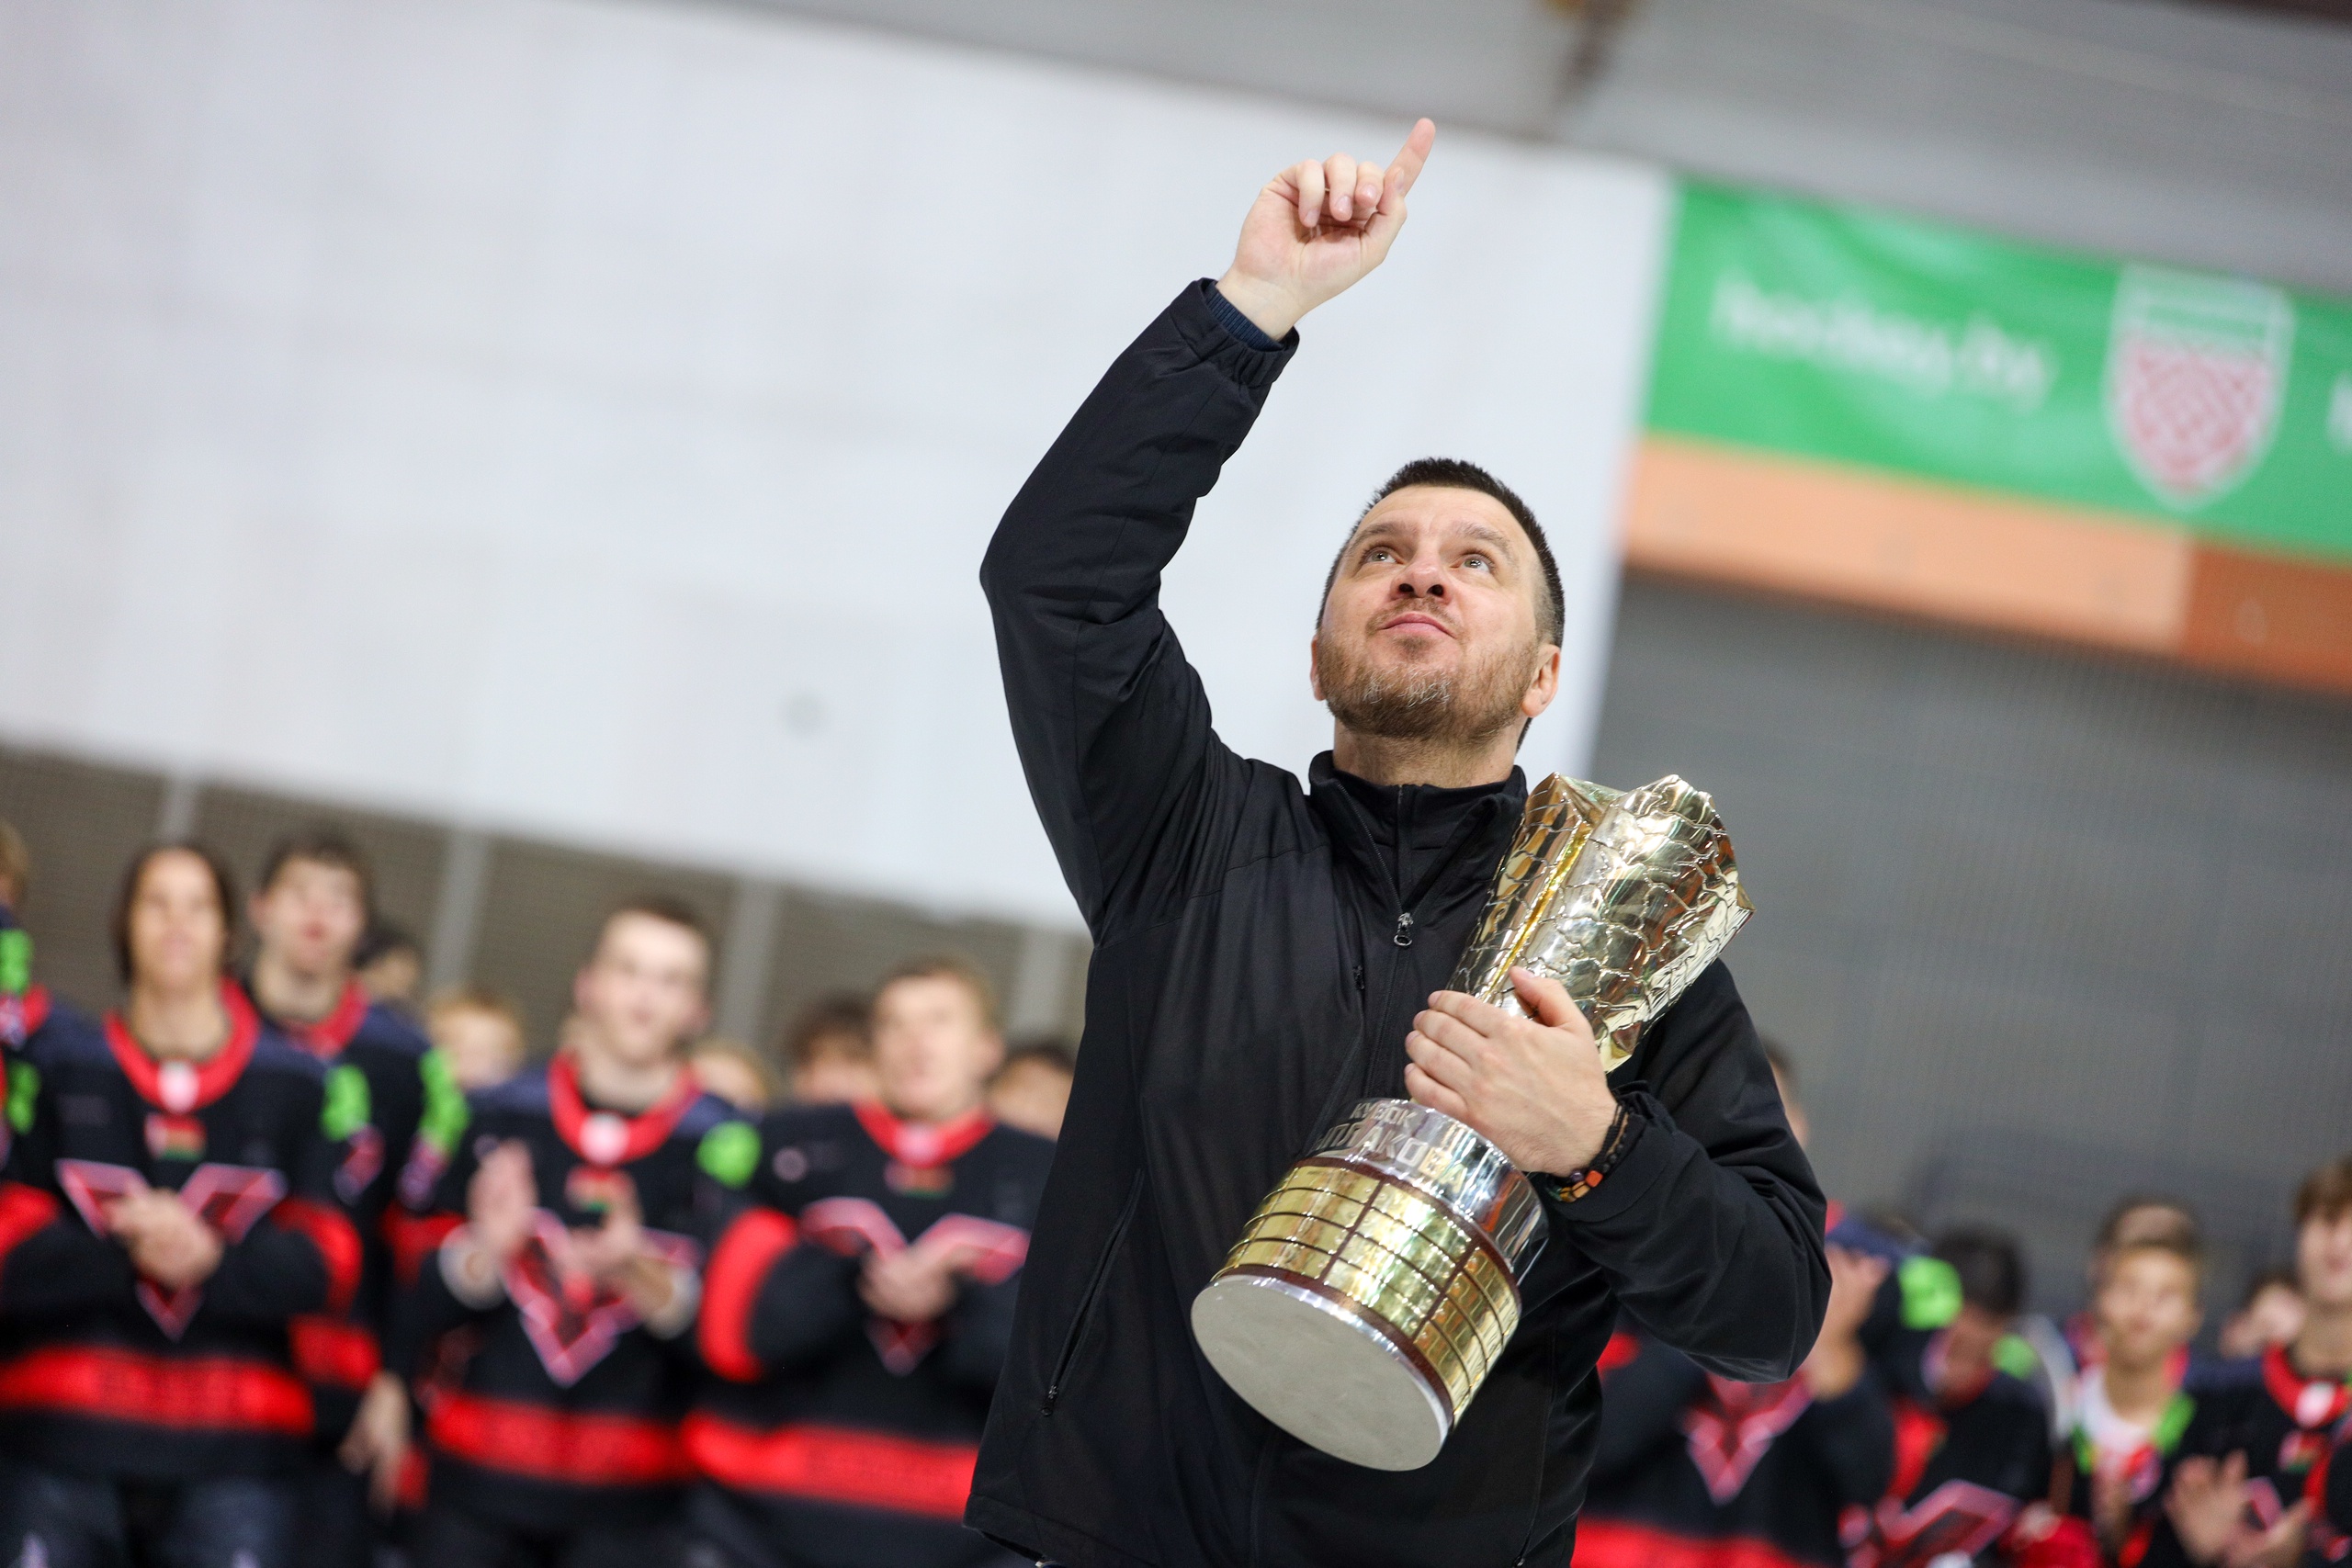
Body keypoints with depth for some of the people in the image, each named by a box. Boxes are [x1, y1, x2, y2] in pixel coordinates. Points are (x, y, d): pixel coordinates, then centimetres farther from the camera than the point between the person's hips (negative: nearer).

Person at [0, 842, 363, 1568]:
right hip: (62, 1436, 1)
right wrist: (124, 1253, -19)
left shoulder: (297, 1085, 7)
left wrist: (212, 1259, -19)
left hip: (232, 1453, -1)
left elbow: (327, 1263, 0)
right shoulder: (60, 1071, 8)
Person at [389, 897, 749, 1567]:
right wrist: (488, 1249, -16)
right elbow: (420, 1303, 5)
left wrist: (642, 1274, -24)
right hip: (474, 1473, 2)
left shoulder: (723, 1146, -2)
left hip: (628, 1494, -2)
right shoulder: (498, 1116, 5)